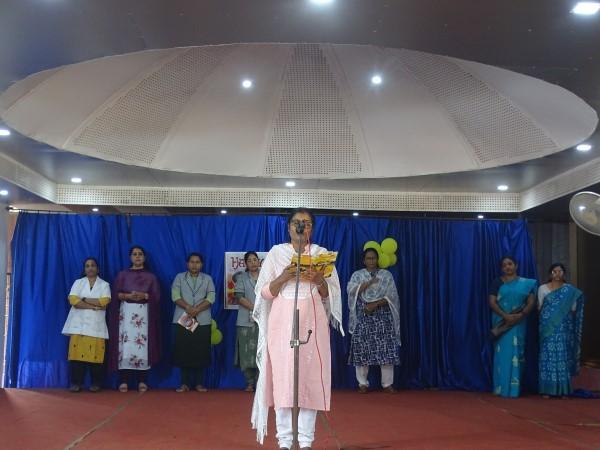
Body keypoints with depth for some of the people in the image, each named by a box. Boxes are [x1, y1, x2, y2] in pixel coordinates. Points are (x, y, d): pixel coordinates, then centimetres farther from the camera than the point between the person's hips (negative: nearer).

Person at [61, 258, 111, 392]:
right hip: (79, 323, 1)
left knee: (95, 353, -5)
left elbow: (104, 302, -9)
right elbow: (73, 300, -5)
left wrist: (84, 299, -6)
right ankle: (76, 382, -1)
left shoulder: (104, 285, 8)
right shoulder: (78, 283, 11)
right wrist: (93, 306, -11)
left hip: (96, 324, -1)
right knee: (77, 351, -6)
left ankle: (96, 383, 2)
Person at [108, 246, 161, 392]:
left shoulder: (150, 276, 12)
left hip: (144, 314, 0)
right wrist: (127, 296, -15)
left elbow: (157, 296, 4)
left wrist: (144, 295, -14)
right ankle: (124, 381, -6)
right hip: (126, 313, 0)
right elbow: (115, 293, 3)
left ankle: (142, 381, -1)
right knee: (125, 346, -8)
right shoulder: (122, 274, 12)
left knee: (142, 346, -5)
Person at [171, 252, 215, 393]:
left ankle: (199, 383, 6)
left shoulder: (207, 279, 11)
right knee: (183, 351, -2)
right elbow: (175, 295, -2)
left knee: (201, 352, -1)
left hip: (202, 321, 0)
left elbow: (211, 298, -1)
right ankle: (185, 383, 4)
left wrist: (197, 309, -15)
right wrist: (188, 307, -17)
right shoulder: (179, 277, 11)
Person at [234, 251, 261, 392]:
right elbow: (239, 297, -3)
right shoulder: (241, 277, 9)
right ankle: (250, 383, 6)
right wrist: (255, 308, -12)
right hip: (246, 321, 0)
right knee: (247, 351, -2)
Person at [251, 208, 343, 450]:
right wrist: (283, 278, -13)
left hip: (312, 324, 1)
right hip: (283, 324, 0)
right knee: (282, 378, -4)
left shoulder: (321, 253, 10)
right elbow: (265, 293, 4)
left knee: (311, 379, -3)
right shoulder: (276, 253, 8)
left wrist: (320, 282, -13)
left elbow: (331, 295, 7)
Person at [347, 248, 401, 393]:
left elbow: (391, 296, -1)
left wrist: (375, 304, -14)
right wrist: (369, 282, -15)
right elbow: (351, 291, -8)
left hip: (382, 317, 0)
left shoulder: (386, 275, 9)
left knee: (386, 349, -6)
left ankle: (387, 383, 1)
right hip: (363, 317, 0)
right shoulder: (357, 275, 9)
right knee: (362, 350, -4)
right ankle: (363, 383, 4)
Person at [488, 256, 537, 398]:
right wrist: (505, 316, -18)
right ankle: (502, 387, 0)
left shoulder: (526, 283, 8)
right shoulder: (497, 283, 5)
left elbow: (531, 302, 0)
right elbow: (492, 302, -4)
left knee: (516, 353, 0)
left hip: (518, 324, 1)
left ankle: (514, 387, 3)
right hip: (501, 322, -1)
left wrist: (520, 315, -17)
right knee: (502, 353, -2)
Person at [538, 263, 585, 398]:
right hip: (548, 327, 0)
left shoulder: (570, 290, 6)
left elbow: (573, 309, 3)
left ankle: (563, 390, 4)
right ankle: (547, 390, -1)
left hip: (563, 327, 0)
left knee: (563, 355, -2)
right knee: (548, 354, -3)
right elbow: (539, 307, 5)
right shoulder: (543, 288, 6)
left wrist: (563, 311, -10)